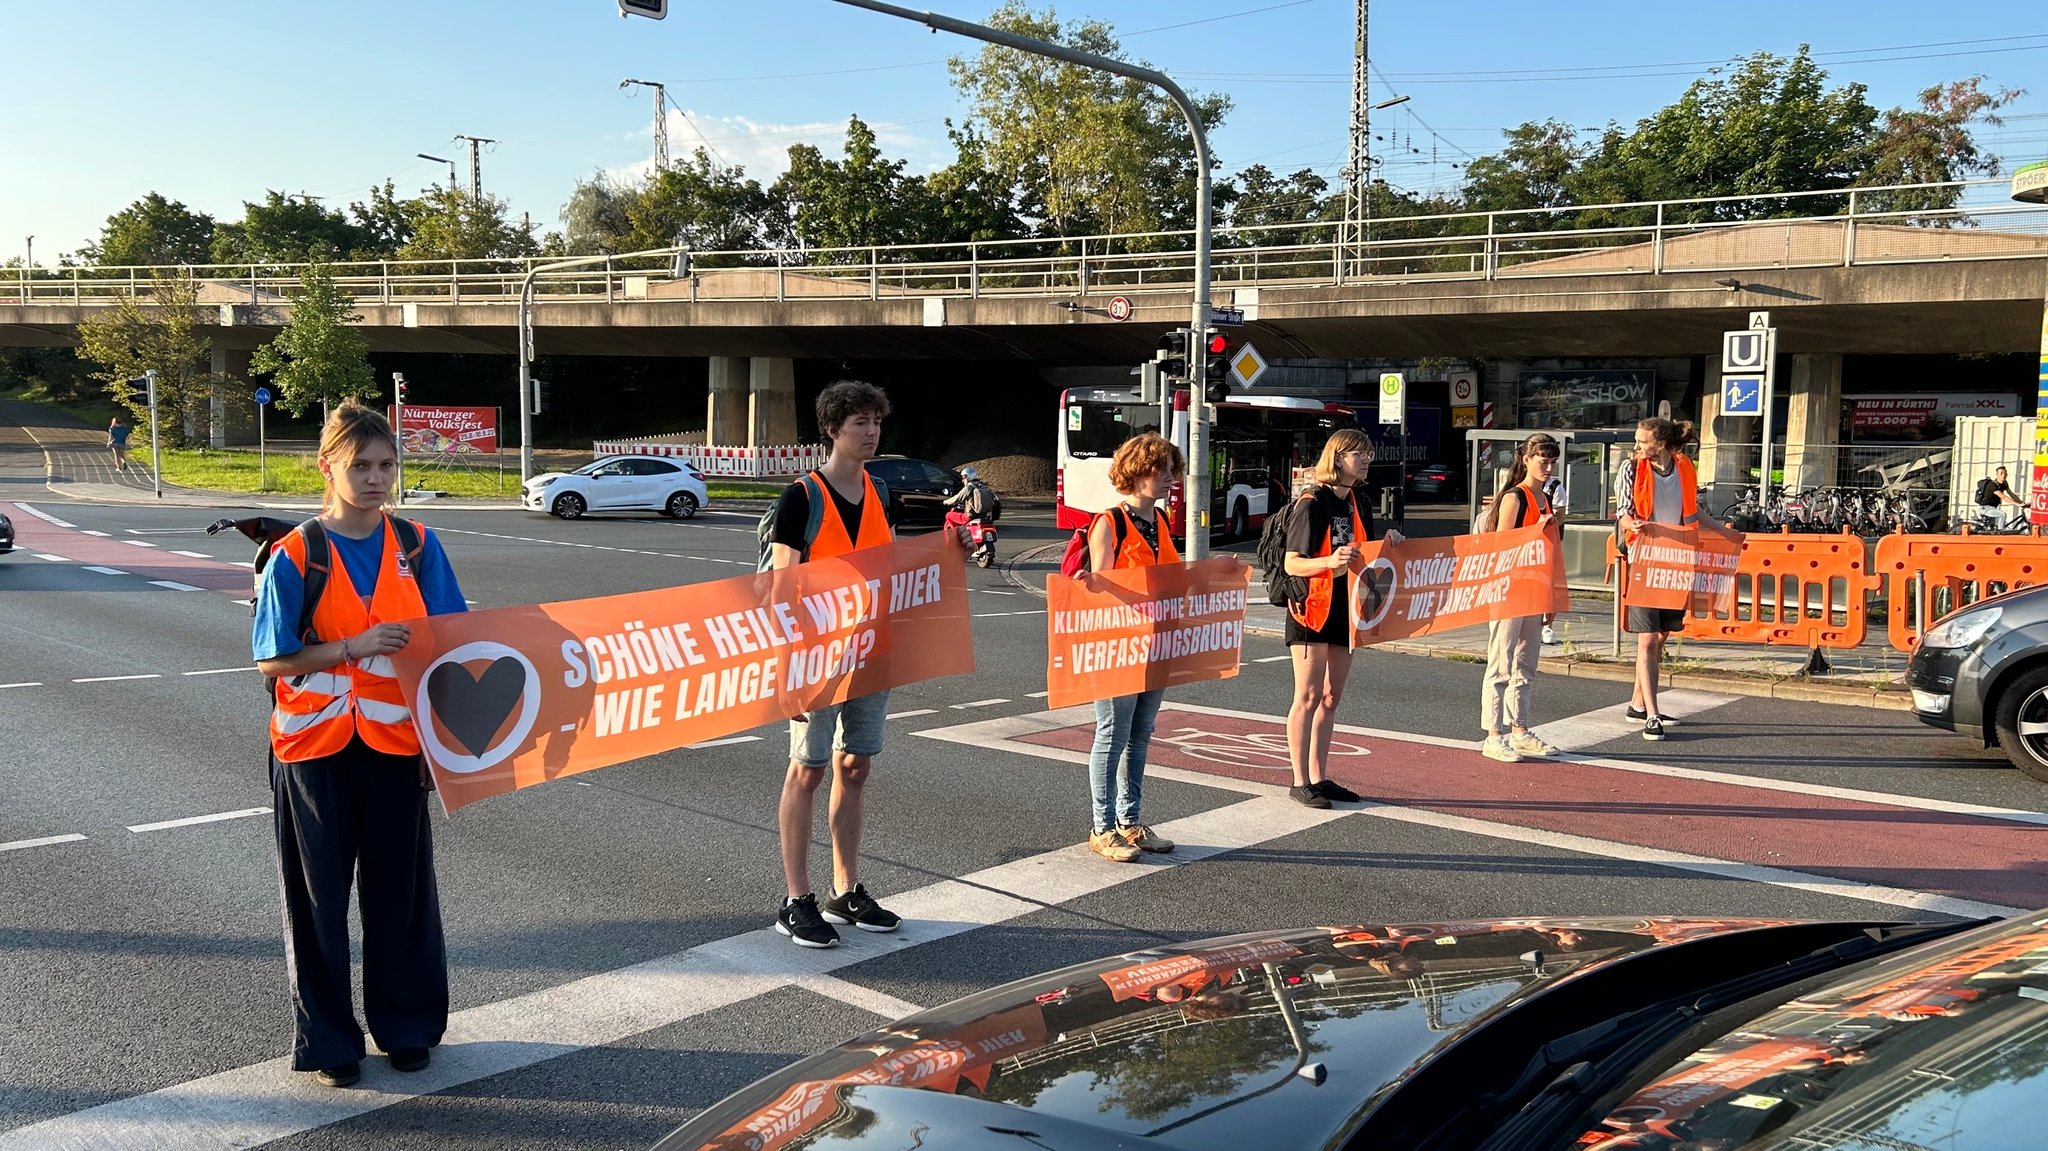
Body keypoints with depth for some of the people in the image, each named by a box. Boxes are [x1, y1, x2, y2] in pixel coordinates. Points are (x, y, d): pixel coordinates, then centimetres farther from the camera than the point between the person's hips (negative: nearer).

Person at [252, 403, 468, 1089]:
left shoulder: (417, 546, 1)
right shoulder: (296, 556, -7)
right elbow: (274, 661, -7)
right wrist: (353, 648, -20)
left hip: (395, 742, 2)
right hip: (315, 747, -2)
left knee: (401, 888, 10)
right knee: (320, 896, 8)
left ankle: (406, 1025, 27)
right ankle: (328, 1039, 23)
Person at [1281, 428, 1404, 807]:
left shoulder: (1359, 506, 11)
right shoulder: (1312, 504, -12)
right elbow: (1292, 564, -16)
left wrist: (1387, 544, -1)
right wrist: (1329, 561, -32)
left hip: (1345, 611, 8)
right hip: (1312, 609, -8)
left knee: (1331, 697, 11)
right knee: (1308, 696, -5)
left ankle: (1319, 778, 18)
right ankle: (1300, 782, 1)